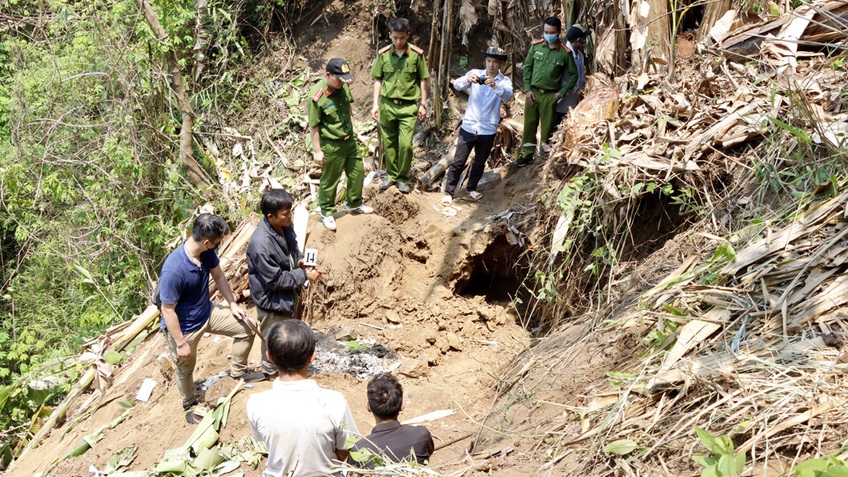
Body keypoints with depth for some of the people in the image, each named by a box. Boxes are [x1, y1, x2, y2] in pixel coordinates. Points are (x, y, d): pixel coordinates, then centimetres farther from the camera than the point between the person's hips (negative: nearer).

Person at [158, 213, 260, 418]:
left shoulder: (207, 252, -17)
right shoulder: (173, 270, -39)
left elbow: (218, 276, 4)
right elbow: (167, 311, -28)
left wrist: (232, 303, 11)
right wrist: (180, 344, -21)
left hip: (207, 312, 6)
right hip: (184, 326, -6)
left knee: (246, 329, 10)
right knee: (186, 368, 18)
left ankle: (237, 371, 33)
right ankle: (189, 404, 46)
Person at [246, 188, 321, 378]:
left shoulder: (285, 227, -11)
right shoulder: (261, 244, -37)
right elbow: (276, 279, -28)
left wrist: (299, 259, -10)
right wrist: (305, 276, -23)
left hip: (288, 294, 8)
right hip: (272, 301, -8)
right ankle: (272, 372, 42)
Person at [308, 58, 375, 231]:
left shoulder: (343, 86, -7)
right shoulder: (316, 96, -26)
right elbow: (313, 126, -19)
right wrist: (317, 151, -15)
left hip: (349, 140, 7)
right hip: (331, 145, -7)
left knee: (357, 172, 19)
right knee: (330, 180, 9)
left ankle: (355, 205, 41)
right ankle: (326, 212, 30)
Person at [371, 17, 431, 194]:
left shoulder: (417, 54, -5)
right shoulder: (383, 54, -1)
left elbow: (423, 80, 2)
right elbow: (378, 80, 6)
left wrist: (423, 104, 1)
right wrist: (376, 104, 2)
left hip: (408, 106, -2)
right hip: (387, 105, 2)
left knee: (406, 144, -8)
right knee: (389, 143, 10)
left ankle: (403, 178, 9)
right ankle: (391, 175, 25)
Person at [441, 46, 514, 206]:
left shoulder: (504, 81, -1)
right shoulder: (475, 73, -1)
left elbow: (508, 95, -22)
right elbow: (457, 85, -16)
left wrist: (496, 86, -43)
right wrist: (467, 79, -39)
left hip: (488, 130, 1)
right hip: (469, 127, -1)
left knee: (480, 162, 16)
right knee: (458, 161, 2)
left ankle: (471, 187, 36)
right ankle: (448, 192, 12)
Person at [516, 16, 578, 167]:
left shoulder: (565, 52, -8)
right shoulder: (536, 46, -1)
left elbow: (573, 75, 0)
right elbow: (527, 67, 6)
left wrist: (562, 92, -7)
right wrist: (527, 89, -1)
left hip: (550, 95, -3)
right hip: (533, 92, 3)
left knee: (547, 127, 6)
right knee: (529, 124, 11)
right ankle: (527, 154, 24)